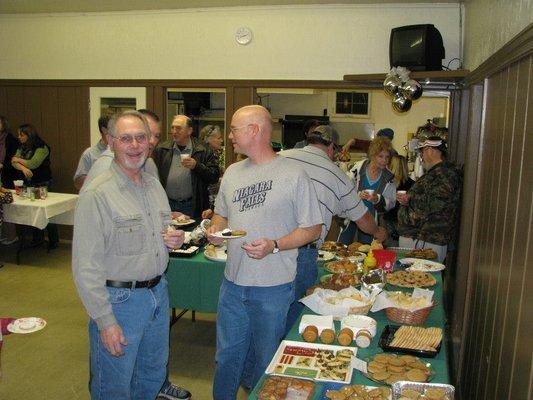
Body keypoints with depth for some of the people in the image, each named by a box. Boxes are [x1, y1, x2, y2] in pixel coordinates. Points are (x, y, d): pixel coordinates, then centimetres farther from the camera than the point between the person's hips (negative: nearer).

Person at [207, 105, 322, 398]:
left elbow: (312, 229, -9)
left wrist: (274, 245, -22)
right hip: (233, 280, 5)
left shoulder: (293, 175, -11)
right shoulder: (232, 172, 8)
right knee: (227, 355, 18)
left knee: (266, 358, 15)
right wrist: (215, 229, -3)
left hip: (273, 286, -5)